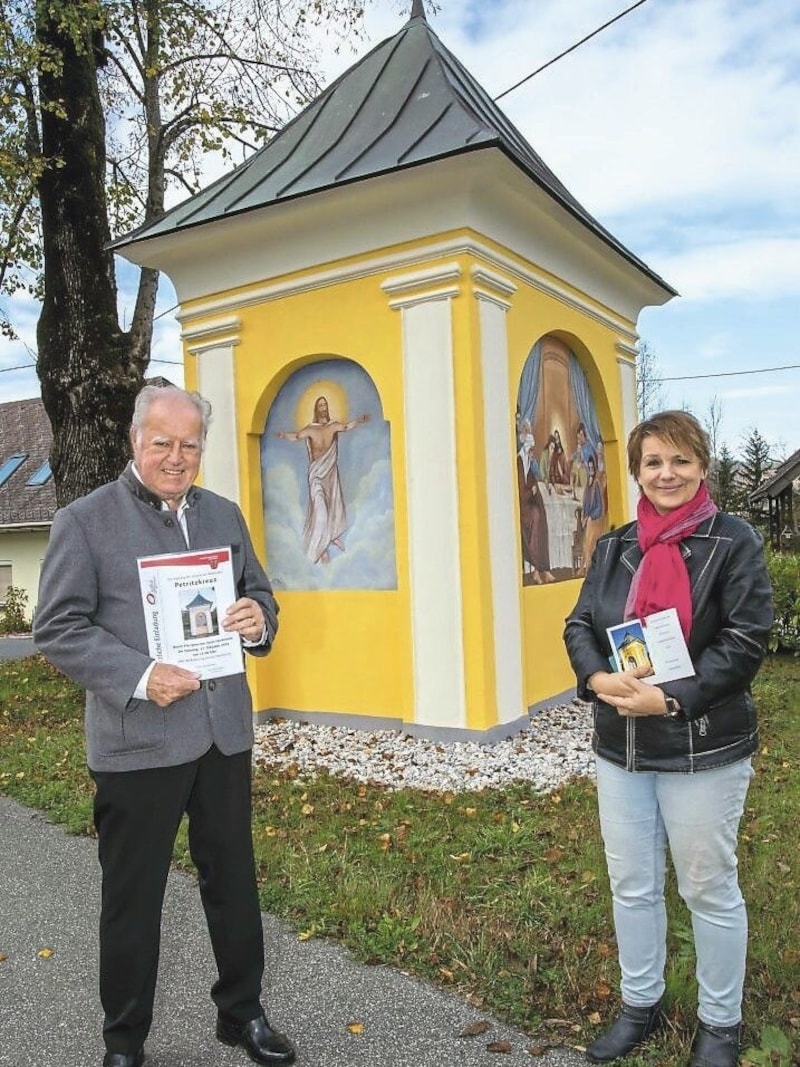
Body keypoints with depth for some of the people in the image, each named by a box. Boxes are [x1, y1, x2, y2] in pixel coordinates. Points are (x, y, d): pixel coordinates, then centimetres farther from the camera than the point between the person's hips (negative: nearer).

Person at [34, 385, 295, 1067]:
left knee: (234, 880, 18)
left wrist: (259, 618, -6)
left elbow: (257, 593, 18)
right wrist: (140, 678, -21)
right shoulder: (84, 521, -6)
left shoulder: (224, 515, 10)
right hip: (137, 740, -4)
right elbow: (57, 628, -9)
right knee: (133, 897, 11)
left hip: (224, 731, 5)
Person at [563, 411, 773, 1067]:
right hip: (620, 748, 5)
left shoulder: (733, 543, -8)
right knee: (632, 885, 17)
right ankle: (640, 1005, 38)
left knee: (709, 889, 12)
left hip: (703, 751, -4)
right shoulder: (614, 547, 7)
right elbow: (580, 625, 6)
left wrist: (670, 697, -21)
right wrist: (598, 677, -15)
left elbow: (746, 640, -14)